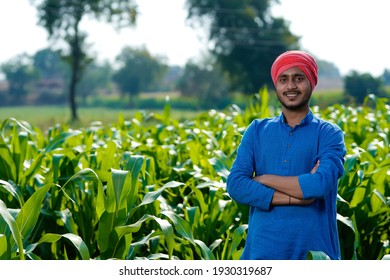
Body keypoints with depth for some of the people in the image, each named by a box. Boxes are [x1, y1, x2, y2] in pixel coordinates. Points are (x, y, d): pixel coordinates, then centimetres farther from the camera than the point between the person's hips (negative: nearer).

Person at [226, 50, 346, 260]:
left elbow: (321, 184, -17)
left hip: (314, 250, -2)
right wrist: (293, 197, -13)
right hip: (263, 248, 2)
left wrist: (263, 179, -8)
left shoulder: (329, 133, 0)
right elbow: (235, 185, -4)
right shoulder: (257, 130, 8)